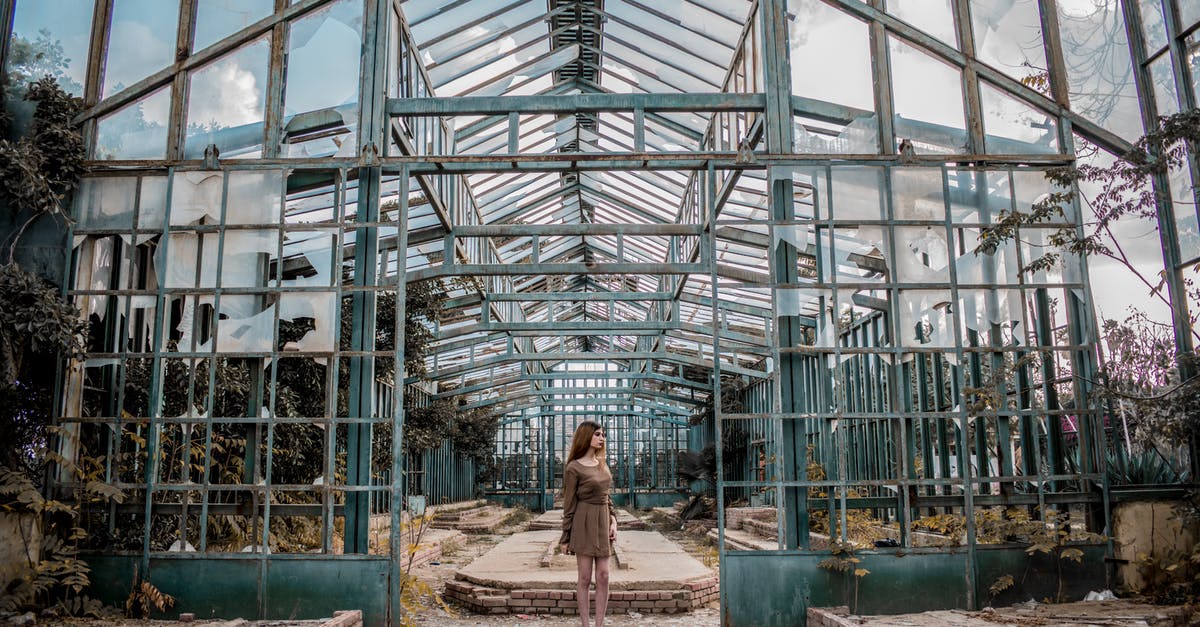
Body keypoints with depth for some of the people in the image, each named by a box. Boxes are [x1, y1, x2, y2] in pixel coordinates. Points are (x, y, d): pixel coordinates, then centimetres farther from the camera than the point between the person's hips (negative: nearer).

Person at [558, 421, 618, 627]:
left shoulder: (602, 464, 11)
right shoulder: (574, 468, -9)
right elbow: (569, 504, -6)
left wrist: (613, 521, 3)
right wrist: (565, 538, -5)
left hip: (603, 523, 6)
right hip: (584, 524, -6)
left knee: (603, 577, 3)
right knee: (585, 578, 0)